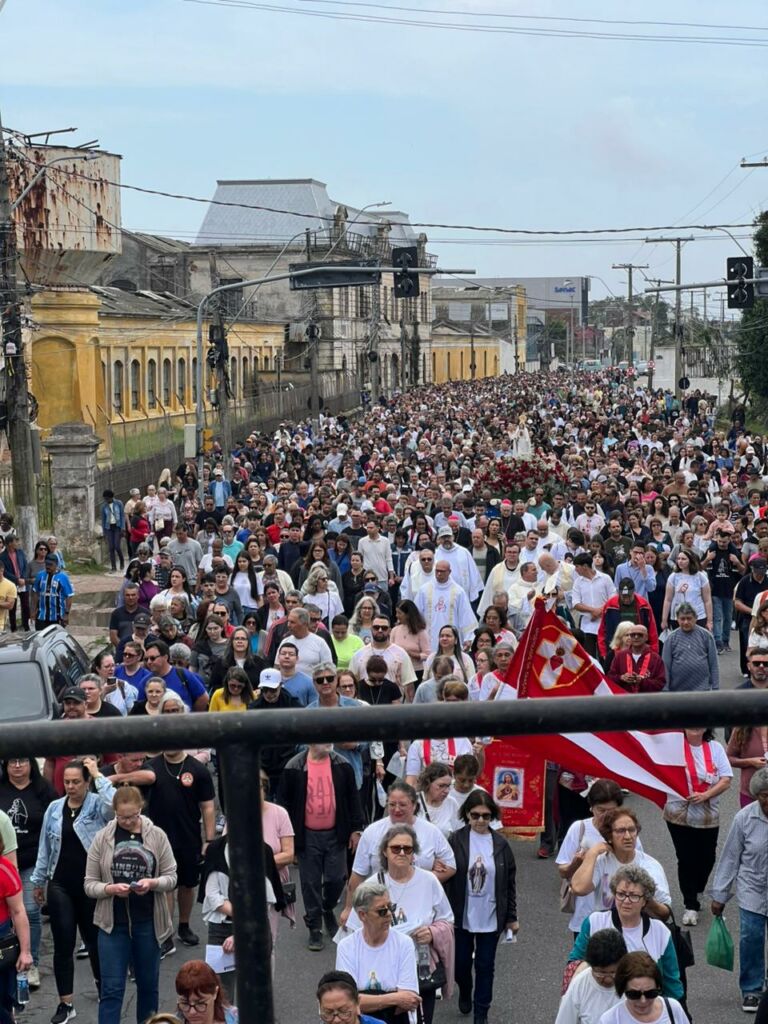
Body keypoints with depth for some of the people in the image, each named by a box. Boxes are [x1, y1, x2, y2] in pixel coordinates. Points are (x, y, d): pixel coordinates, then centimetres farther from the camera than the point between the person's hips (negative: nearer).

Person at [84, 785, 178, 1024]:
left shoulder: (157, 836, -2)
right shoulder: (102, 838, -3)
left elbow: (171, 877, 1)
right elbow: (89, 884, -1)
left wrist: (152, 883, -19)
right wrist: (110, 889, -20)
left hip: (148, 922, 1)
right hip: (113, 923, -1)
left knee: (148, 984, 15)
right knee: (111, 988, -3)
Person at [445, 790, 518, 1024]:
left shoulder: (500, 844, -4)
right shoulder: (456, 841, -9)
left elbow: (509, 883, 3)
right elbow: (446, 879, -6)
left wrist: (512, 917, 5)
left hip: (490, 917, 1)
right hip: (462, 916, 0)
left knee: (485, 965, 8)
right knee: (461, 962, 13)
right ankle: (465, 993, 43)